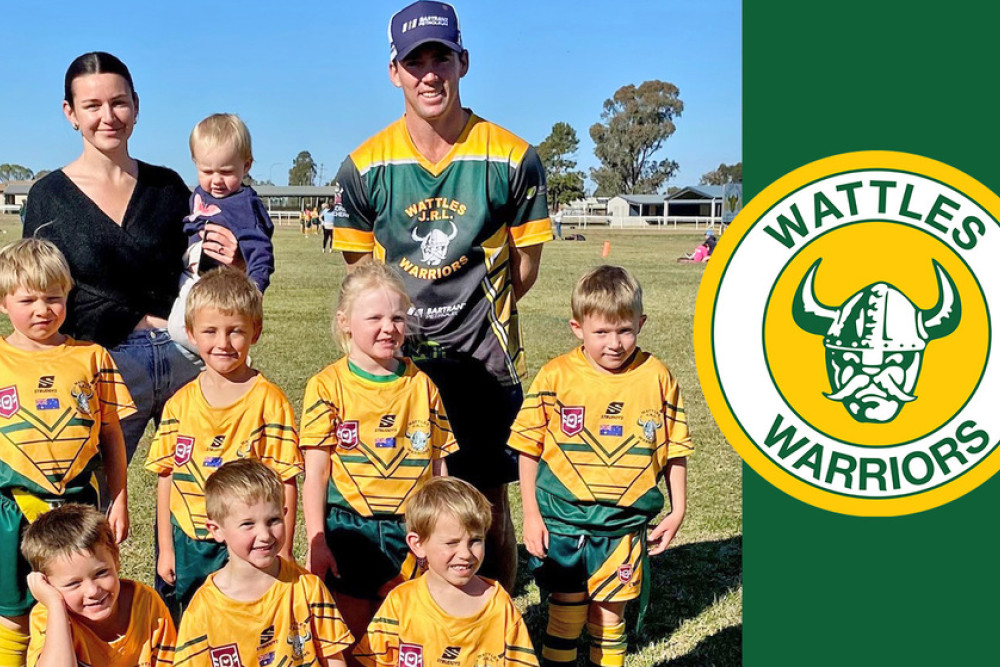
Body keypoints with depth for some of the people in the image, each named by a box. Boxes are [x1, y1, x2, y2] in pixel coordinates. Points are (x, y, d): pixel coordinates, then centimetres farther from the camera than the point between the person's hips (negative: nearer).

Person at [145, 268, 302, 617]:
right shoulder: (180, 403, 4)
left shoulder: (269, 401, -8)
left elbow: (286, 482, -7)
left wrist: (282, 554, -9)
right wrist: (165, 549, 8)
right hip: (187, 545, 4)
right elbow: (166, 477, 8)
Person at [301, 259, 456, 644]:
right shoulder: (327, 386, -3)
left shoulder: (421, 385, 4)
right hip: (349, 528, -2)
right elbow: (315, 473, -4)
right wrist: (317, 544, -9)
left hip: (411, 532, 2)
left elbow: (439, 467, 8)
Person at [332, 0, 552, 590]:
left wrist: (469, 314, 5)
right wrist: (407, 322, 6)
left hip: (484, 364, -1)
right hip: (396, 364, 2)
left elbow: (523, 267, 3)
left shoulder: (513, 159, -5)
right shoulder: (365, 167, -1)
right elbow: (362, 272, 10)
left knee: (490, 509, 6)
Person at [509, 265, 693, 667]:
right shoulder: (555, 377, -6)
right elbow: (528, 449, 0)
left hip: (625, 524, 1)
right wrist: (531, 515, -3)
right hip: (563, 521, -1)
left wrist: (677, 512, 4)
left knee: (610, 617, 10)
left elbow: (674, 450, 6)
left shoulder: (656, 378, -2)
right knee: (565, 616, 9)